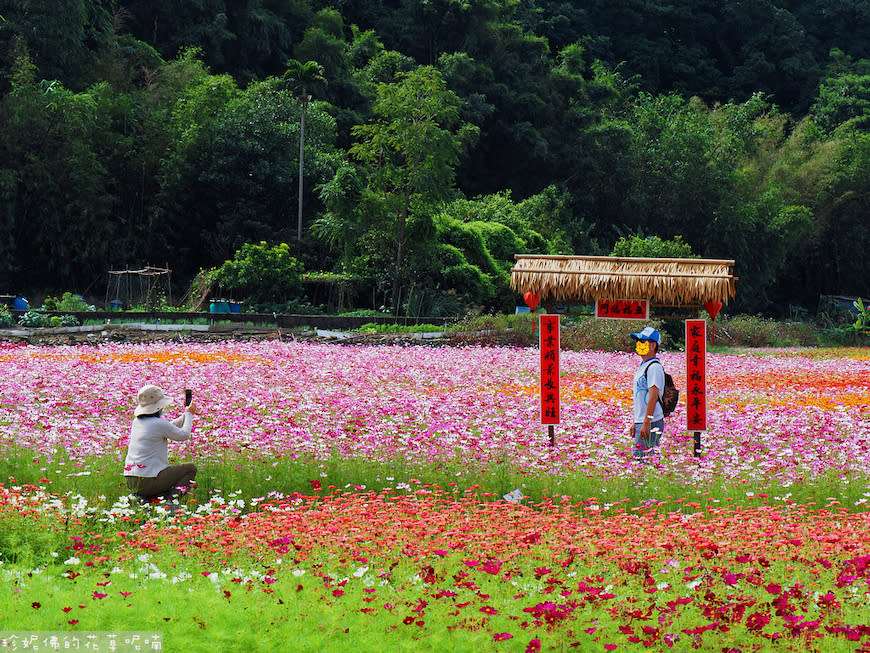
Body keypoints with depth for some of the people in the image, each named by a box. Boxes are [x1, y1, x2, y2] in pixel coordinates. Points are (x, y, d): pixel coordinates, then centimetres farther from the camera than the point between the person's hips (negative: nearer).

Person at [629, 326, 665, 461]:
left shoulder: (654, 367, -14)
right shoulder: (643, 366, 18)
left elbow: (653, 397, -20)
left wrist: (646, 423, -23)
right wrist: (635, 422, 22)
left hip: (651, 423, -10)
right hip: (641, 422, 10)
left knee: (646, 459, -13)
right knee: (637, 458, 9)